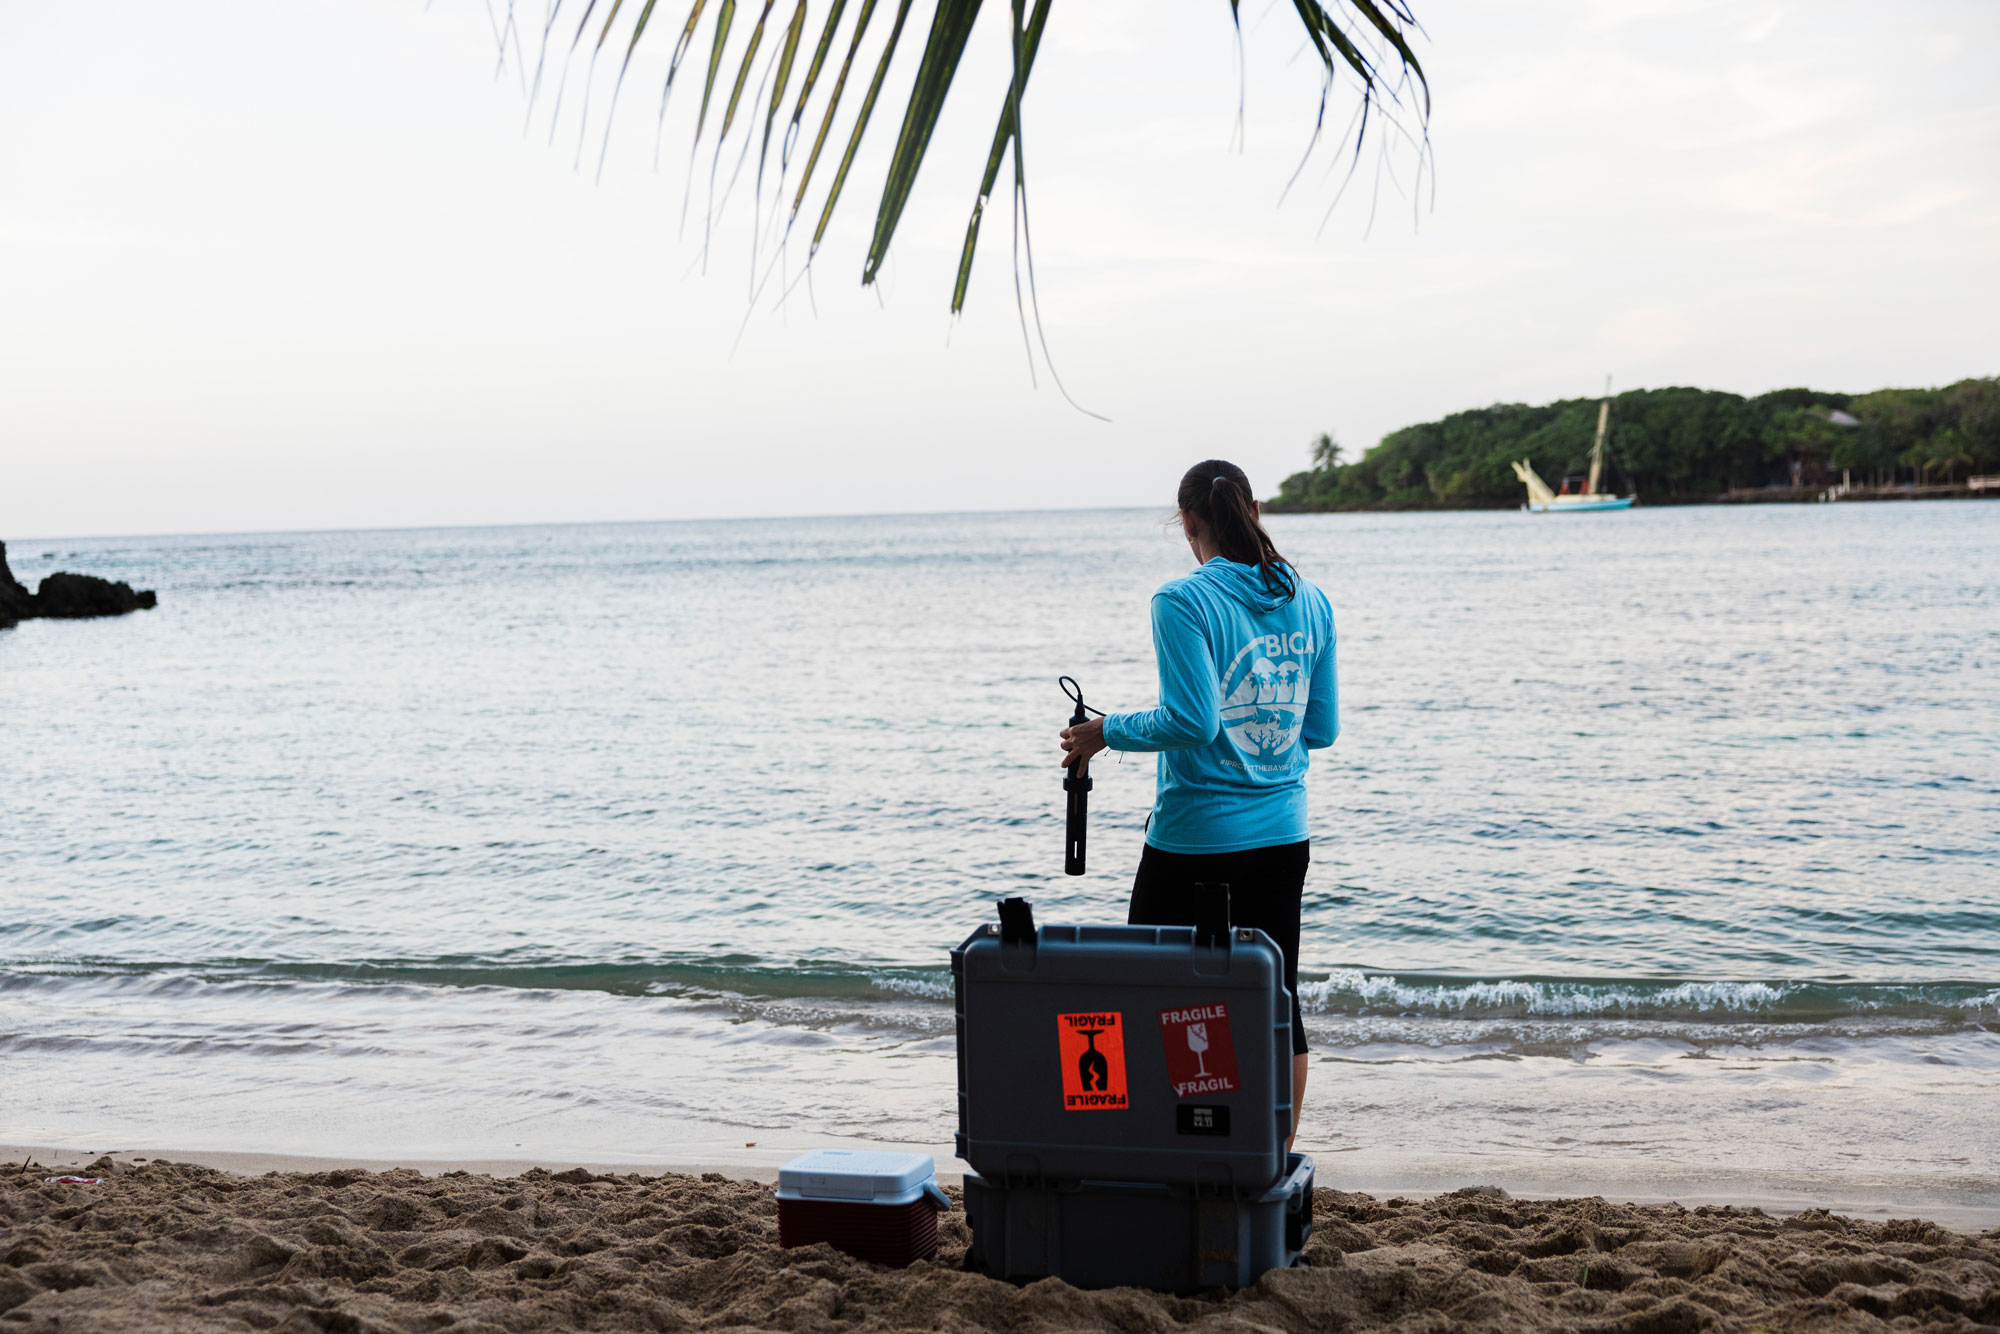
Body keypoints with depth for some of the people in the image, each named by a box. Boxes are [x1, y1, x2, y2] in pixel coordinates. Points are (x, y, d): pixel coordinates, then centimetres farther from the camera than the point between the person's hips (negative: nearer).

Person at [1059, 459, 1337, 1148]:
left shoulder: (1183, 601, -13)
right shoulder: (1310, 601, 5)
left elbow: (1192, 722, -20)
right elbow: (1323, 728, 9)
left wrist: (1106, 732, -7)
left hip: (1195, 837, -5)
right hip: (1283, 833, 6)